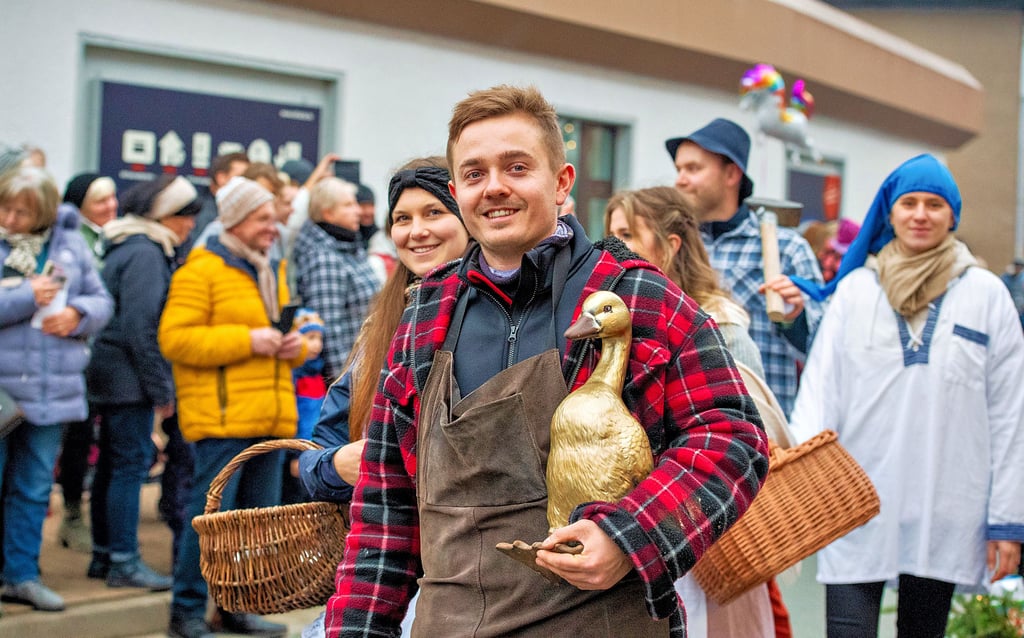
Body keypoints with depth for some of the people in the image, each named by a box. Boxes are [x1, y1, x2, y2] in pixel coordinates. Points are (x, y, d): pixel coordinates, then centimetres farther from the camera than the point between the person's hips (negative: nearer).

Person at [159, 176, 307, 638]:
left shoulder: (271, 272, 21)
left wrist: (295, 345, 6)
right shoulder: (201, 270, -5)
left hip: (270, 417, 8)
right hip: (221, 417, -8)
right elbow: (174, 339, -14)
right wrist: (245, 340, -18)